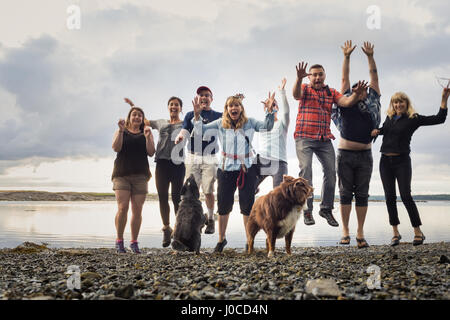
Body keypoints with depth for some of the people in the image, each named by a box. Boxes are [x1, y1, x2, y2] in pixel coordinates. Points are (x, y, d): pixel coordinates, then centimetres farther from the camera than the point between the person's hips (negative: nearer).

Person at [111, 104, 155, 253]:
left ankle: (134, 242, 6)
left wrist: (147, 137, -10)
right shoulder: (121, 132, 13)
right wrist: (121, 130, -13)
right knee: (122, 208, -13)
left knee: (137, 210, -2)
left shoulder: (146, 133, 14)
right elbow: (116, 148, -4)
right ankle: (119, 240, 0)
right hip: (122, 174, -1)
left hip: (140, 175, 1)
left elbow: (151, 153, 3)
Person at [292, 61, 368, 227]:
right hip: (304, 138, -4)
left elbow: (346, 102, -2)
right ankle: (307, 211, -7)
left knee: (331, 172, 0)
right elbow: (296, 94, -19)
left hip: (324, 140, 4)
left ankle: (326, 208, 13)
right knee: (306, 170, -12)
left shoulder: (331, 92, 14)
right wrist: (299, 78, -39)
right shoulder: (305, 88, 5)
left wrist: (356, 94, -23)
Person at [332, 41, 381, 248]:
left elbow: (374, 78, 12)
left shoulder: (371, 103, 12)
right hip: (345, 154, -1)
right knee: (345, 193, 3)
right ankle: (345, 230, 8)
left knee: (362, 194, 3)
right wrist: (346, 56, 8)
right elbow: (345, 78, 9)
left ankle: (360, 233, 7)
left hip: (365, 155, 1)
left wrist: (370, 57, 9)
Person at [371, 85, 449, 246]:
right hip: (385, 161, 4)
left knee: (406, 196, -10)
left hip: (402, 161, -4)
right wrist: (376, 131, 9)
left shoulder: (413, 119, -1)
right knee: (390, 197, 3)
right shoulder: (389, 118, 11)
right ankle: (395, 233, 10)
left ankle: (418, 232, 0)